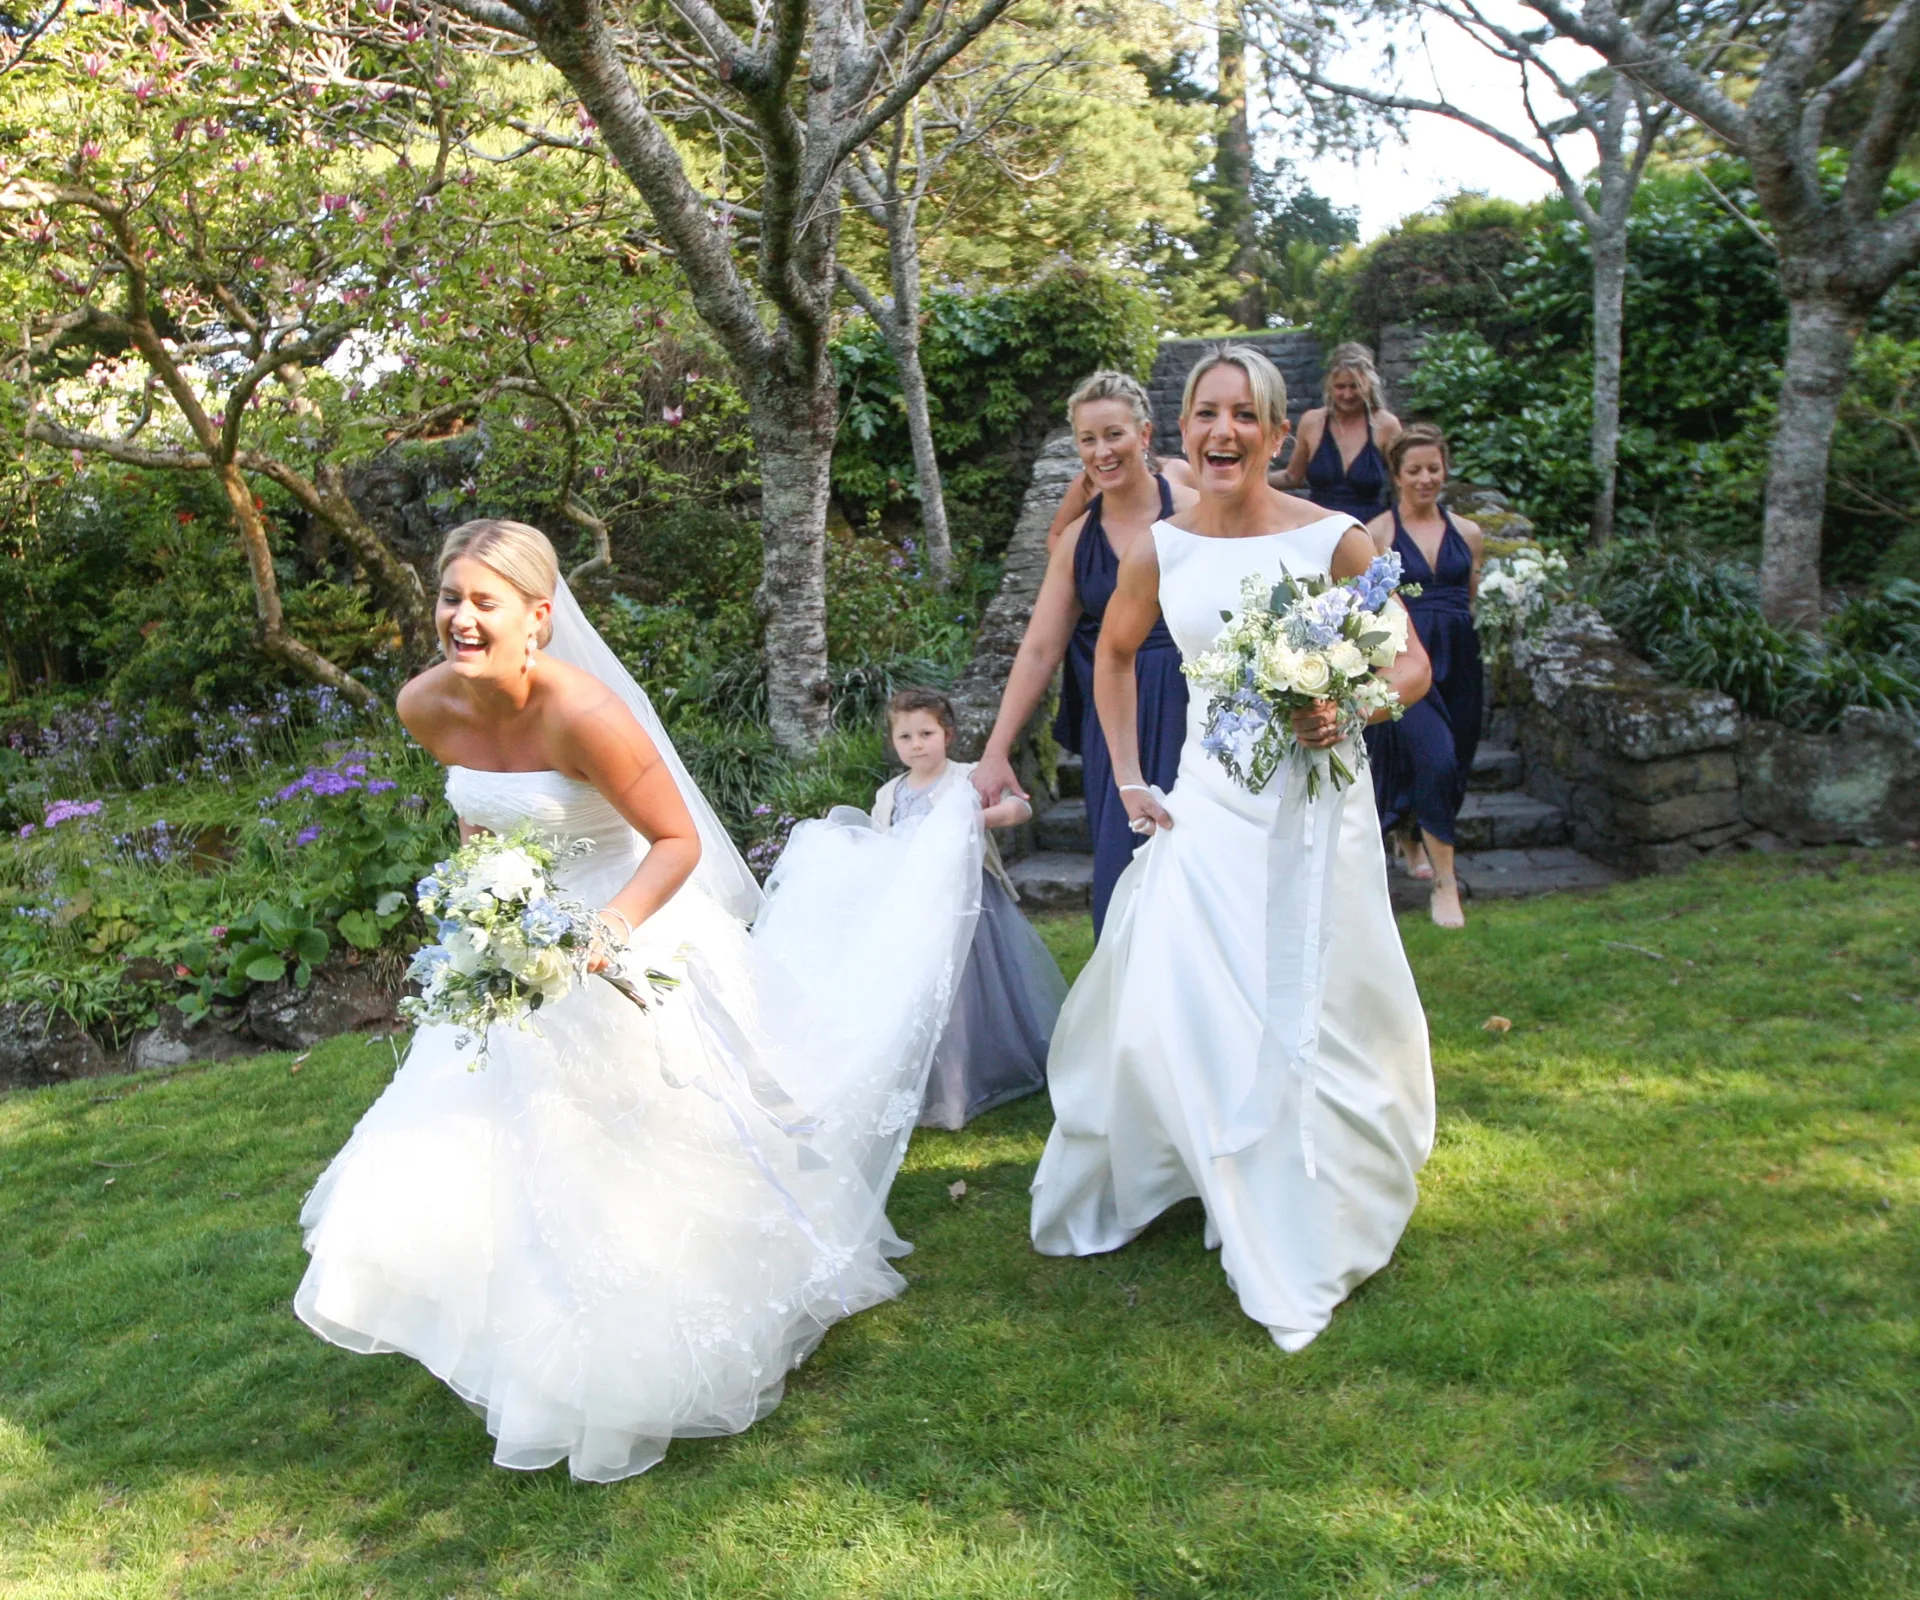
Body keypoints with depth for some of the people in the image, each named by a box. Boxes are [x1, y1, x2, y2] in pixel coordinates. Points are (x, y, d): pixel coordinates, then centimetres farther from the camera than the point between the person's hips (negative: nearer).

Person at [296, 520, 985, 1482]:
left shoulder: (584, 714, -29)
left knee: (640, 1173, 7)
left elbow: (679, 840, -22)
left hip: (629, 942, -6)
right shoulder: (426, 707, -9)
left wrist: (607, 931, -34)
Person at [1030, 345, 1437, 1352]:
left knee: (1309, 1027, 5)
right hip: (1205, 805, 2)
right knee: (1162, 1014, 1)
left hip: (1312, 806, -2)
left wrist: (1348, 708, -21)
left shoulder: (1333, 540, -7)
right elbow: (1113, 654, 19)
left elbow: (1414, 664, 0)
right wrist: (1127, 778, 14)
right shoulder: (1159, 553, 1)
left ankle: (1303, 1257, 23)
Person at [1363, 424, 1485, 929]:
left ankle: (1414, 839, 43)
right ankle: (1444, 881, -7)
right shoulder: (1375, 533, -2)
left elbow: (1475, 602, 18)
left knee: (1453, 765, 13)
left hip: (1458, 661, 5)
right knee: (1435, 759, -17)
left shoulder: (1467, 533, 11)